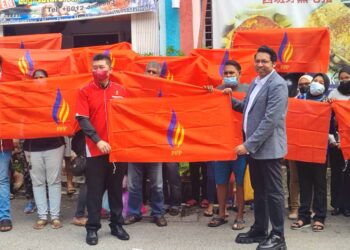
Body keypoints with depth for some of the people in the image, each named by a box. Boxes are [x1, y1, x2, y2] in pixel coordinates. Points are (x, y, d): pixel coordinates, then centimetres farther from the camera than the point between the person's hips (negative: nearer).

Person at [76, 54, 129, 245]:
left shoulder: (121, 91, 6)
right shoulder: (85, 92, -2)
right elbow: (82, 120, -10)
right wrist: (98, 140, -18)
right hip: (95, 148, -2)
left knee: (116, 188, 11)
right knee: (95, 190, 3)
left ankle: (117, 225, 23)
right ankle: (92, 228, 14)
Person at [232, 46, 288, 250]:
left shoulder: (277, 85, -16)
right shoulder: (256, 82, 12)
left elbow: (270, 120, -23)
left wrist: (248, 145, -23)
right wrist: (230, 100, 6)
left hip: (269, 148, -9)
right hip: (254, 146, 9)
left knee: (273, 192, 2)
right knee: (259, 190, 17)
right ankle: (259, 230, 29)